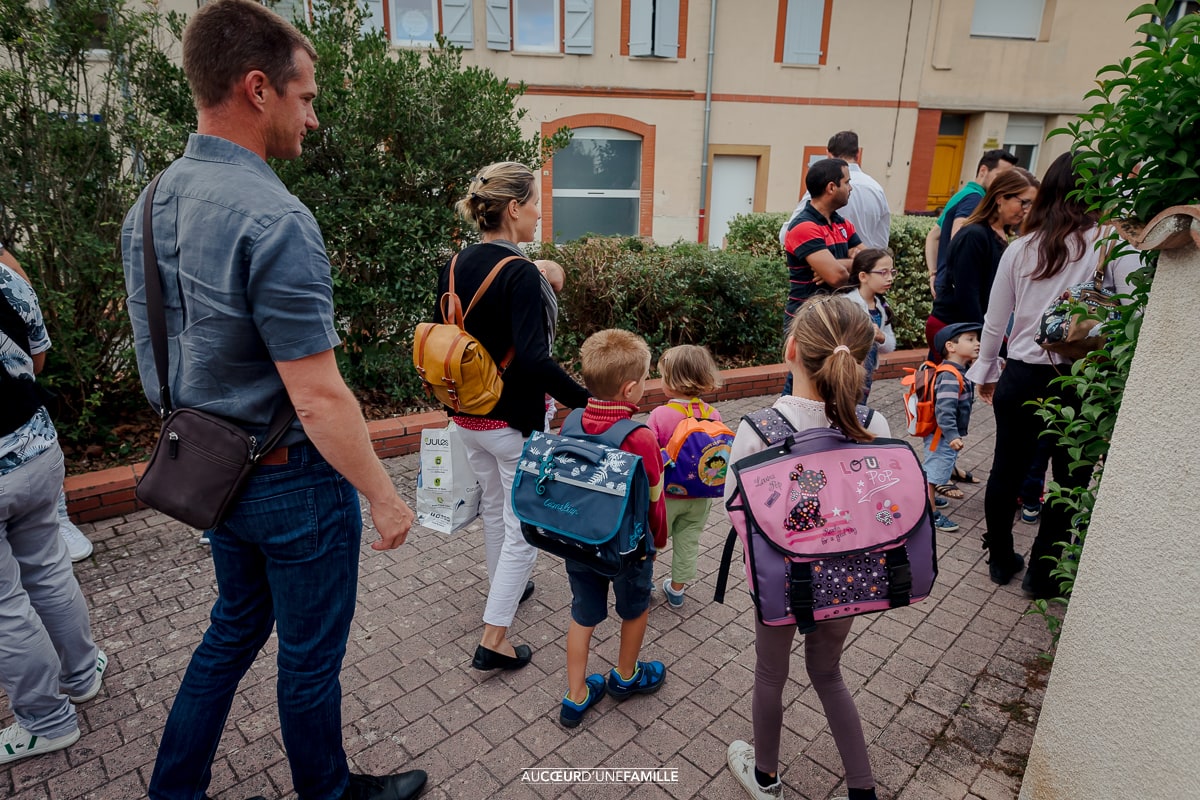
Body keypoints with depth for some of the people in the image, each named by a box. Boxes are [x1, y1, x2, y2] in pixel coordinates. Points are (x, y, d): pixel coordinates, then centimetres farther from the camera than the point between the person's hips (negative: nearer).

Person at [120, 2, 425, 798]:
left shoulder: (149, 206, 3)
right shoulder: (274, 219, -25)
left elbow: (165, 346, 11)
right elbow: (317, 397, -27)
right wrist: (384, 495, -15)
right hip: (292, 482, -8)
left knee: (235, 627, 28)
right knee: (310, 656, 14)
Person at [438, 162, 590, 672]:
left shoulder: (456, 266, 2)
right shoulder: (520, 273, -21)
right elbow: (534, 360, -31)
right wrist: (587, 402, -25)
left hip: (468, 416, 8)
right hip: (515, 421, -8)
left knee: (494, 506, 26)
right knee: (524, 527, 6)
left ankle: (504, 588, 47)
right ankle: (494, 640, 13)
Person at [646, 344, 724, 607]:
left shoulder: (660, 415, -23)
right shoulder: (714, 415, -9)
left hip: (666, 496, -4)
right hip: (699, 497, 4)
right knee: (689, 542, 21)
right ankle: (677, 589, 37)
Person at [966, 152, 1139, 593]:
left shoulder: (1021, 247, 4)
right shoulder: (1113, 244, -7)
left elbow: (994, 321, 10)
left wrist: (987, 372, 22)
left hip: (1021, 376, 3)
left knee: (1006, 470, 16)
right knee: (1071, 480, 13)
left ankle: (1000, 559, 32)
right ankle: (1042, 572, 24)